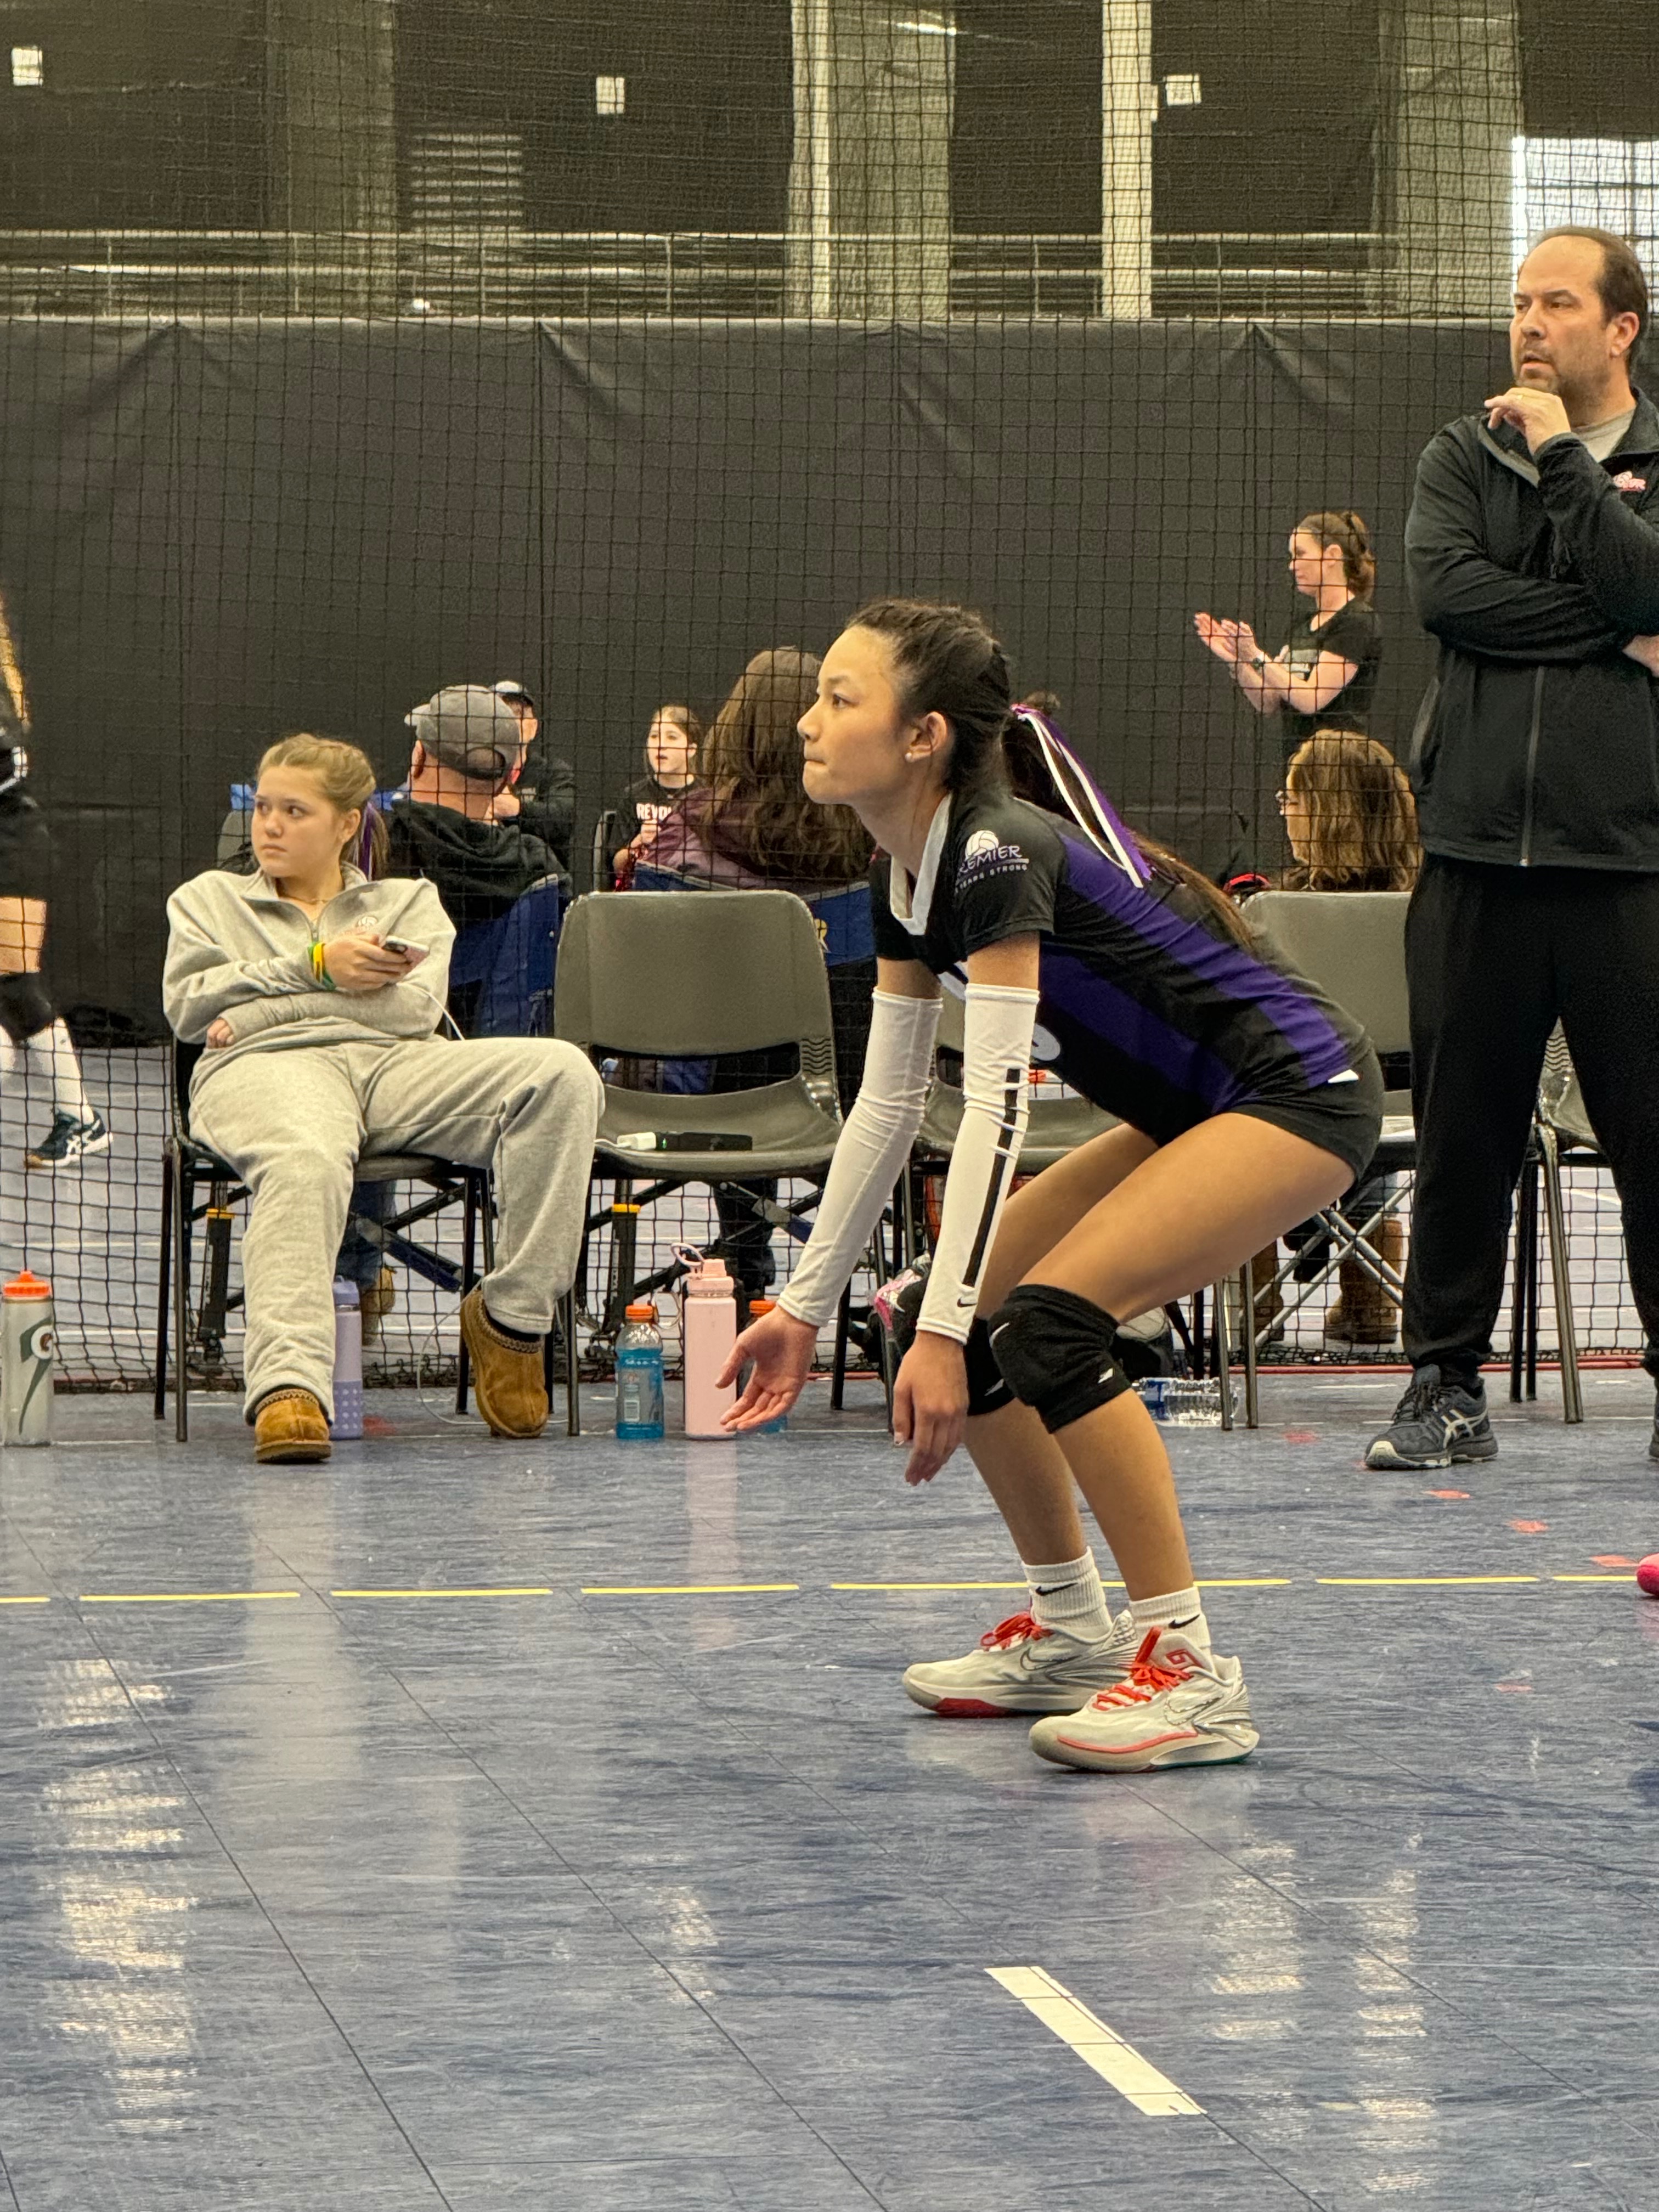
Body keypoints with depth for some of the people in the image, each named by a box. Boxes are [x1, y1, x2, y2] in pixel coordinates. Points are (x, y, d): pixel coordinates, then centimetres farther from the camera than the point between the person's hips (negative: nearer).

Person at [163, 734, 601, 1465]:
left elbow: (417, 1007, 8)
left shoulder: (409, 902, 30)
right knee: (305, 1162, -44)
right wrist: (317, 967, 4)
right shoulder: (209, 898, 32)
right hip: (265, 1069, -2)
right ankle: (289, 1387, -64)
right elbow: (187, 1005, 12)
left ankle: (512, 1315, -25)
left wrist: (262, 1005, 2)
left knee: (562, 1074, -28)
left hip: (394, 1064, 2)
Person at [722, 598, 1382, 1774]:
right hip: (1198, 1113, 10)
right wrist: (806, 1309, 11)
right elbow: (888, 1106, 11)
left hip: (1302, 1096, -10)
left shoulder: (995, 854, -24)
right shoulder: (906, 874, 4)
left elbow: (997, 1107, -28)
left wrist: (943, 1334, -31)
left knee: (1050, 1315, -25)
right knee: (971, 1325, 2)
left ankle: (1190, 1672, -19)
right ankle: (1070, 1632, 17)